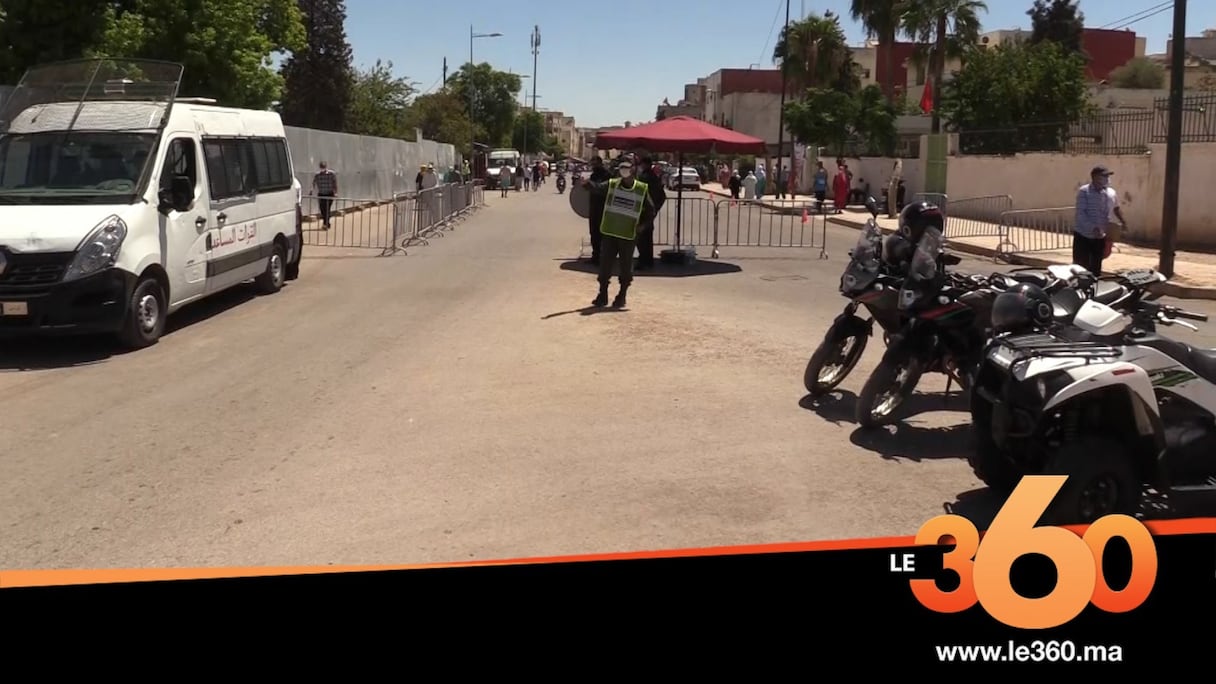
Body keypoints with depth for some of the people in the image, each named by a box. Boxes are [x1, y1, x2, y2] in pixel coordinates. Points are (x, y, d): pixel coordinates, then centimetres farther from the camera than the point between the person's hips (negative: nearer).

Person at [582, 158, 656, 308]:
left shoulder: (642, 189, -2)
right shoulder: (612, 184, 0)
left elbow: (650, 211, 7)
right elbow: (597, 188, -17)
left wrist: (641, 224, -4)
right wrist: (587, 183, -37)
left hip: (628, 236, -1)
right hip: (609, 233, 1)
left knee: (626, 267, 4)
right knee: (605, 265, 6)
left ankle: (621, 296, 18)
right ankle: (602, 295, 18)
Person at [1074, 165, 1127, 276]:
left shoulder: (1111, 193, 4)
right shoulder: (1084, 192, -12)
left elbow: (1116, 208, 25)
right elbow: (1080, 214, -19)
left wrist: (1122, 221, 11)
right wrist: (1093, 227, -30)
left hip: (1100, 238, 5)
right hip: (1083, 235, -5)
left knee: (1096, 268, 10)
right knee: (1080, 267, -2)